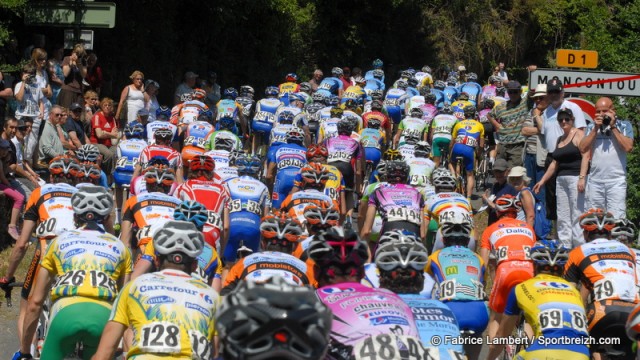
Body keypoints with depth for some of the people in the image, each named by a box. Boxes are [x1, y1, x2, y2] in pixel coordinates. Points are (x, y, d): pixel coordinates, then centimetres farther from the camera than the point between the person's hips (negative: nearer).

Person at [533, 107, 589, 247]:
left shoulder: (579, 134, -3)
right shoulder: (560, 139, 21)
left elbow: (585, 156, -14)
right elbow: (555, 163, 25)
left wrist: (582, 177, -24)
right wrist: (542, 180, 23)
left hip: (575, 178, -8)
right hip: (561, 180, 8)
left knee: (577, 215, -11)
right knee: (562, 218, 7)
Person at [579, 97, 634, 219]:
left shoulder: (624, 125, 6)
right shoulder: (592, 127, 13)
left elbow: (628, 147, -9)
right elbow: (583, 148, 2)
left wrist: (613, 127, -7)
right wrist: (596, 129, -3)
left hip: (616, 180, -3)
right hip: (595, 180, 3)